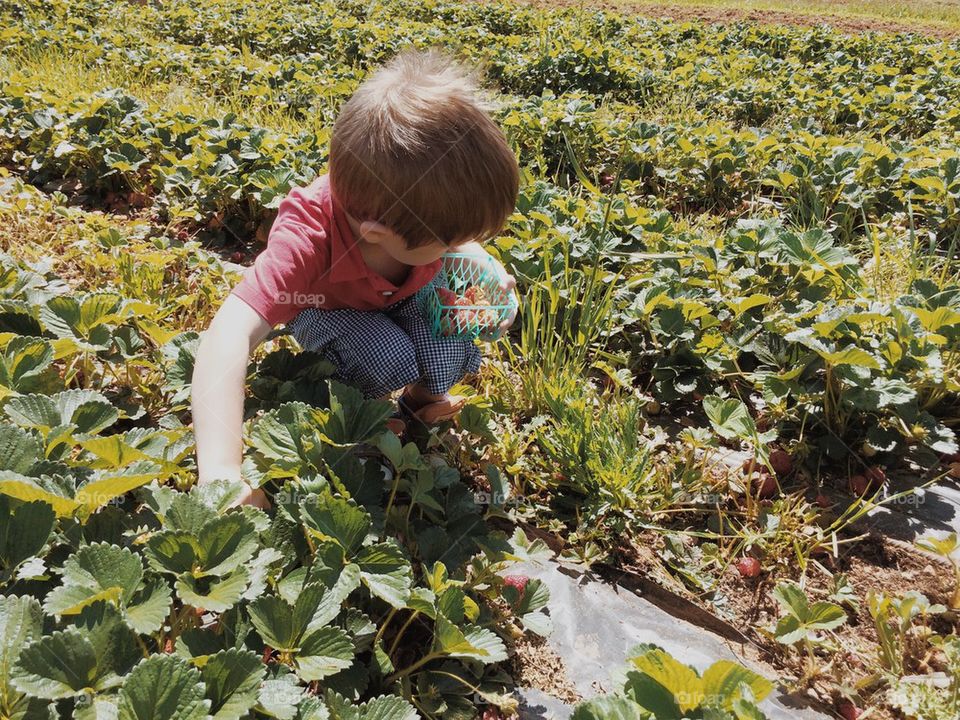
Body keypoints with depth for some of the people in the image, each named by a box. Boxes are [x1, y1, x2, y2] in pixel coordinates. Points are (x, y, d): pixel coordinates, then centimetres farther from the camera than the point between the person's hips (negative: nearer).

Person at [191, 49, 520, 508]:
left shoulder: (433, 195, -31)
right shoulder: (307, 240, -45)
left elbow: (460, 241, -5)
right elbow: (230, 335, -56)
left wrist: (486, 270, -26)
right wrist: (221, 475, -66)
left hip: (409, 292, 3)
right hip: (329, 304, -3)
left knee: (451, 347, -27)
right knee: (390, 359, -33)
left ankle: (425, 395, 8)